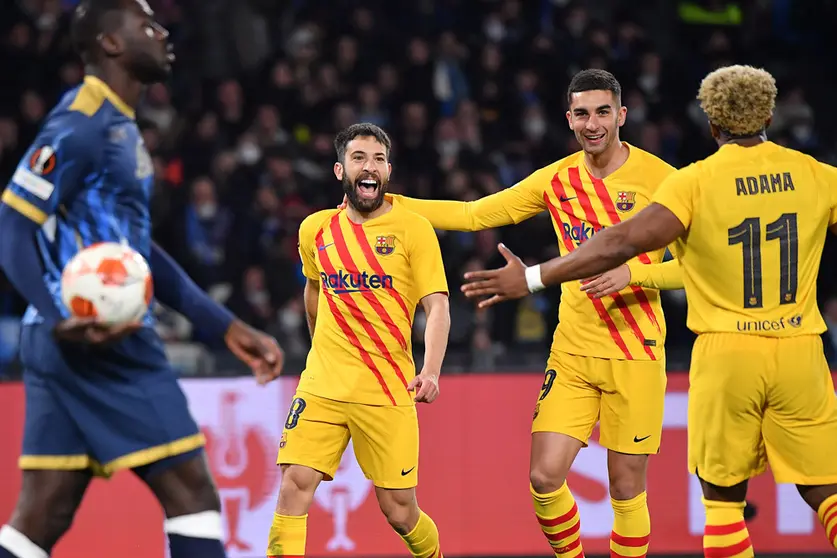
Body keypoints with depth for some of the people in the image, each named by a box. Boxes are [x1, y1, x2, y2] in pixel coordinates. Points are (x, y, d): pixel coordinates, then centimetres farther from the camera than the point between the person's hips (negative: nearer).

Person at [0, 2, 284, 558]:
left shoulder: (121, 127, 19)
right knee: (191, 490, -5)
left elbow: (138, 248, 26)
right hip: (100, 345, -9)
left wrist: (226, 326, 24)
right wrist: (63, 320, -30)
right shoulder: (82, 121, -11)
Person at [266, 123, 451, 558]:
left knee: (399, 513, 1)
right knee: (295, 485, -14)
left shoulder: (413, 229, -3)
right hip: (322, 386, 3)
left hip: (388, 391, -3)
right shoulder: (316, 229, 8)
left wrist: (430, 372, -24)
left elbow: (437, 307, -9)